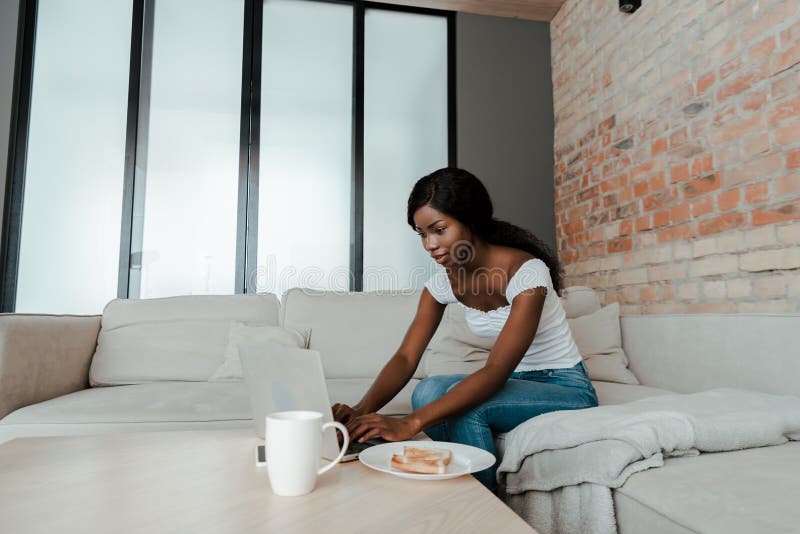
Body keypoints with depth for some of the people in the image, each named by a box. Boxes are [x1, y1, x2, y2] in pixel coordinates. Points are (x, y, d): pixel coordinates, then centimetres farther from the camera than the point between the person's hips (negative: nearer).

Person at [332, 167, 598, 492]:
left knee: (465, 404, -30)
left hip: (566, 389, -5)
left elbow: (495, 372, -33)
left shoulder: (526, 272, -25)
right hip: (512, 383, 5)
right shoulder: (444, 281, -6)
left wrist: (410, 423, -42)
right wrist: (362, 410, -31)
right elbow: (406, 358, -12)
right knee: (429, 391, -23)